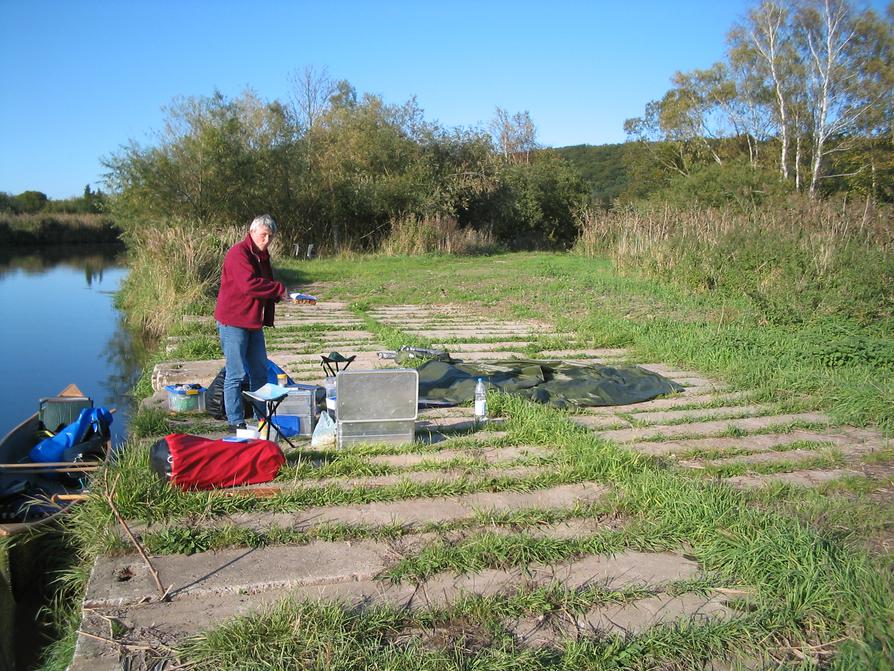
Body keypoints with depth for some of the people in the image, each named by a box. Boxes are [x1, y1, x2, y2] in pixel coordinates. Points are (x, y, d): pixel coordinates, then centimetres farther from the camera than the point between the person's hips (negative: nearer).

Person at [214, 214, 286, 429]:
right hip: (233, 322, -9)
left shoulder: (262, 255, 15)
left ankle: (262, 417, 24)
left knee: (260, 372, 14)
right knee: (236, 374, -4)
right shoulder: (238, 253, -15)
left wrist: (278, 295, 1)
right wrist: (279, 289, -21)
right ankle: (235, 421, 4)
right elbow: (250, 284, -28)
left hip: (254, 322, 9)